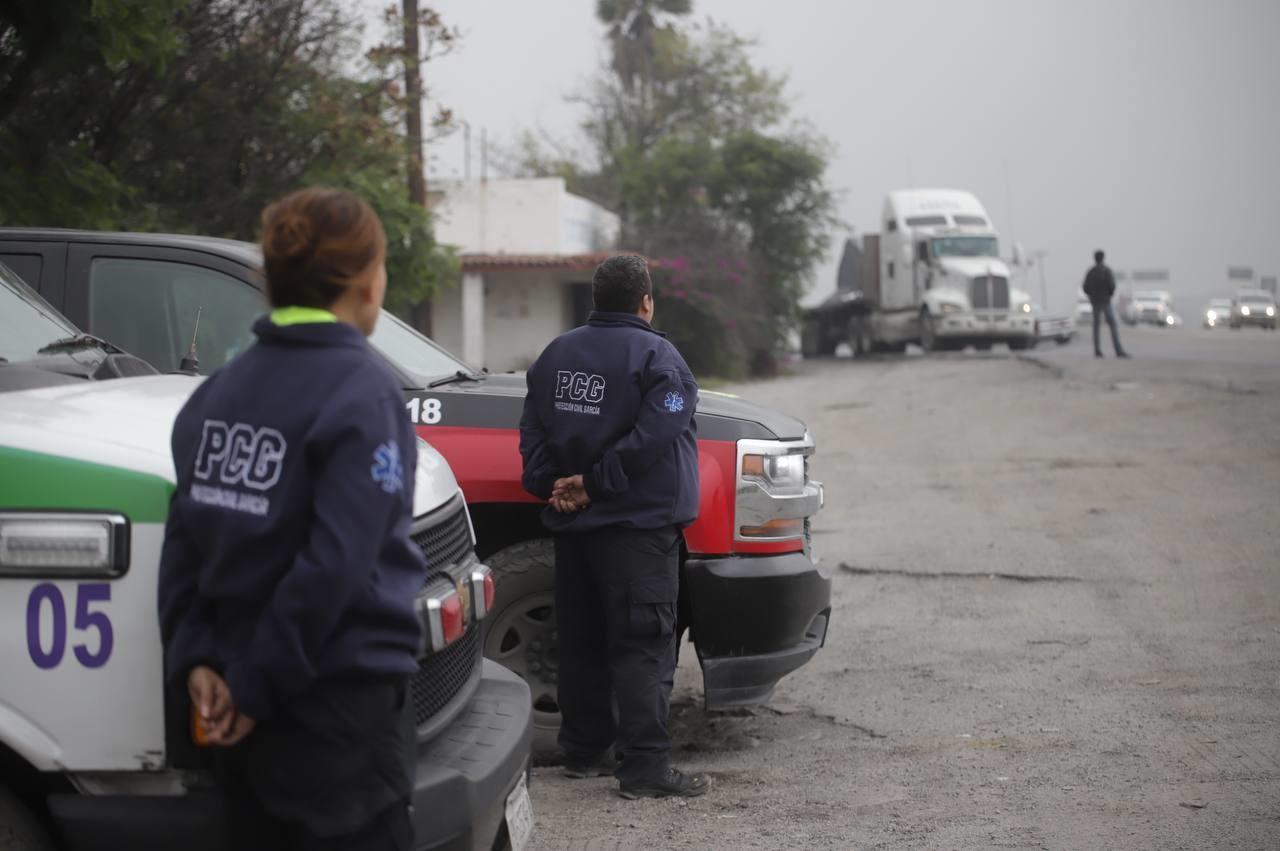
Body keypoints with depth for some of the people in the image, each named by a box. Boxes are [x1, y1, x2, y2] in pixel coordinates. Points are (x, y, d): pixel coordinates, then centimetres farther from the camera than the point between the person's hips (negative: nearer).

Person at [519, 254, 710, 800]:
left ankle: (585, 751, 21)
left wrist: (552, 486, -1)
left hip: (572, 525, 7)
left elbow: (532, 432, 9)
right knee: (642, 649, -6)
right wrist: (594, 483, -15)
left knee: (582, 643, 15)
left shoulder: (555, 355, 12)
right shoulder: (655, 356, -10)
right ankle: (646, 767, -9)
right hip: (636, 528, -7)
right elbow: (652, 436, -20)